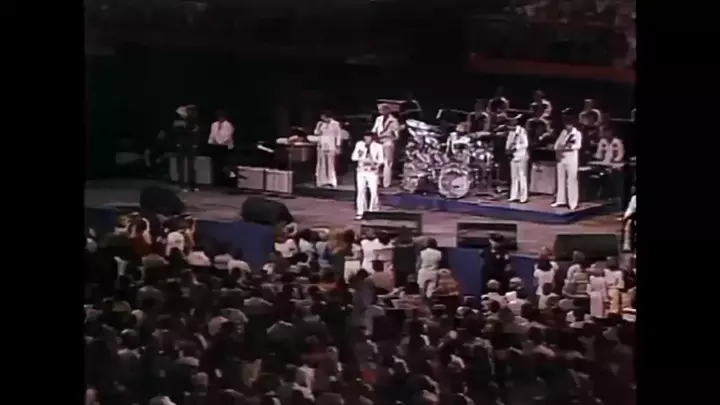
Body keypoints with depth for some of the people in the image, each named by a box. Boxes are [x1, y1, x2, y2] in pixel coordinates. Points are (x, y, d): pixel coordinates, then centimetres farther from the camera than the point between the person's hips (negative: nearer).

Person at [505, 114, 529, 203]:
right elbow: (508, 143, 15)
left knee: (522, 177, -6)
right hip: (513, 157, 8)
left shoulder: (522, 131, -10)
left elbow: (525, 144, -15)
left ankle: (523, 198, -5)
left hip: (521, 157, -8)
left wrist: (515, 148, -20)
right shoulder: (511, 133, 13)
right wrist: (508, 149, -4)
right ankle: (514, 196, 13)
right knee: (514, 177, 9)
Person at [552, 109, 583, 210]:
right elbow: (557, 144, 12)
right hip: (561, 158, 6)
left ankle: (573, 202, -8)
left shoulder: (577, 133, -2)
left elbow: (578, 145, -15)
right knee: (561, 179, 8)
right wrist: (558, 150, -9)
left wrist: (568, 147, -31)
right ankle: (561, 200, 15)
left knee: (572, 180, -7)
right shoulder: (563, 133, 14)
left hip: (571, 159, -6)